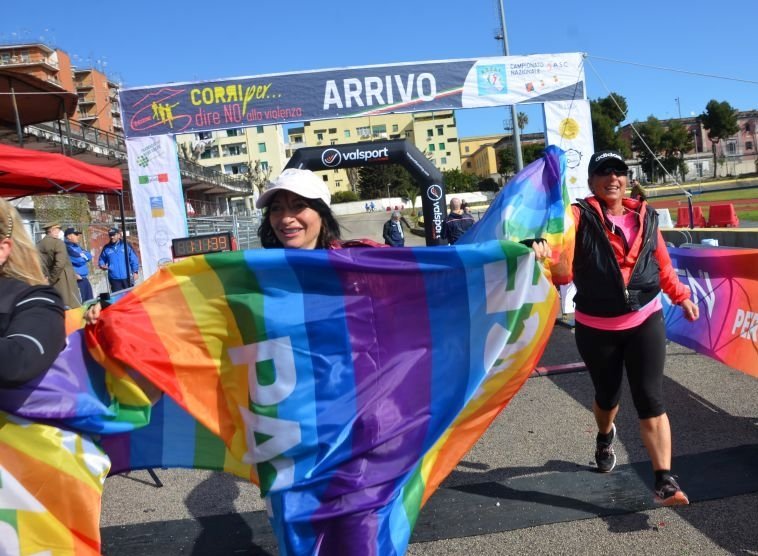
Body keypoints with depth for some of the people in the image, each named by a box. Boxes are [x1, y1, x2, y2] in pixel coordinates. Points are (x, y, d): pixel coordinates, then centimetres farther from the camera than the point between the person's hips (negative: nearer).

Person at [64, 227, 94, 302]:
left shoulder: (76, 246, 16)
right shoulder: (67, 247, -13)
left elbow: (89, 256, 11)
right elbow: (80, 260, -21)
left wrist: (83, 255, -6)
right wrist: (84, 256, -1)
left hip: (84, 279, 10)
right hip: (77, 280, -10)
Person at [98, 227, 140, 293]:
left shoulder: (126, 245, 2)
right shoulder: (106, 248, 6)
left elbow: (133, 259, 2)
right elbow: (101, 260, 18)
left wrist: (135, 272, -3)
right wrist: (102, 265, -4)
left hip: (127, 278, -1)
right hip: (114, 279, 1)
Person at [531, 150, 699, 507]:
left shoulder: (645, 217, 4)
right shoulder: (581, 216, -10)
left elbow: (662, 263, 18)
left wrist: (681, 296, 19)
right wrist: (544, 245, -54)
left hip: (645, 322, 2)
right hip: (596, 328, -1)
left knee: (650, 400, -4)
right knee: (607, 396, 16)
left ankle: (665, 480, 0)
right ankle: (605, 437, 51)